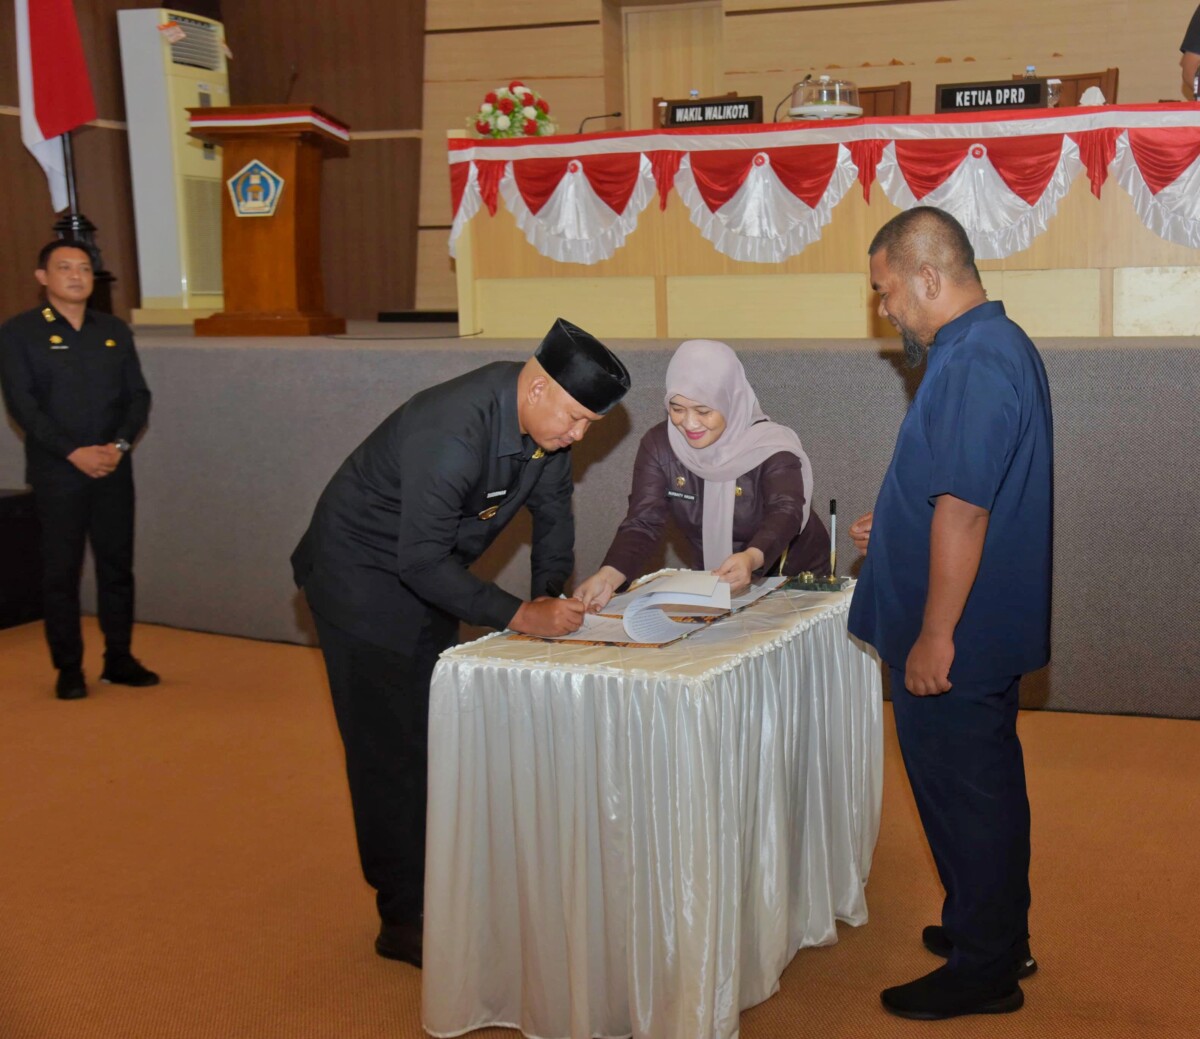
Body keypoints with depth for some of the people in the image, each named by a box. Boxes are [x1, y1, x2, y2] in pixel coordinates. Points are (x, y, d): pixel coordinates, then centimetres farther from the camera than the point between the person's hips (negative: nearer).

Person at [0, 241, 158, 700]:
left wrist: (119, 444, -8)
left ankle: (119, 658, 17)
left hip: (113, 468, 4)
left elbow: (138, 396, 9)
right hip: (56, 472, -3)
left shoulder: (114, 330, 11)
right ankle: (68, 668, 9)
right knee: (61, 569, 0)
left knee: (117, 564, 7)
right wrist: (75, 452, -15)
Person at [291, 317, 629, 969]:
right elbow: (423, 561, -35)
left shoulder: (545, 417, -10)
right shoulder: (452, 430, -36)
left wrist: (551, 597, -3)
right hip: (361, 578, -8)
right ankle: (405, 921, 6)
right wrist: (520, 617, -33)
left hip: (426, 575, 8)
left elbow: (551, 507, 6)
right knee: (392, 748, -4)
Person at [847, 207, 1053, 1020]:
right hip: (989, 629, 10)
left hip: (956, 641, -10)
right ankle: (997, 937, 35)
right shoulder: (997, 345, 10)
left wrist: (934, 637, -23)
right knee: (986, 785, 20)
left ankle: (983, 971, 15)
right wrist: (896, 527, 21)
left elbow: (963, 511, -27)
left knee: (964, 797, 2)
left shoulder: (972, 364, -23)